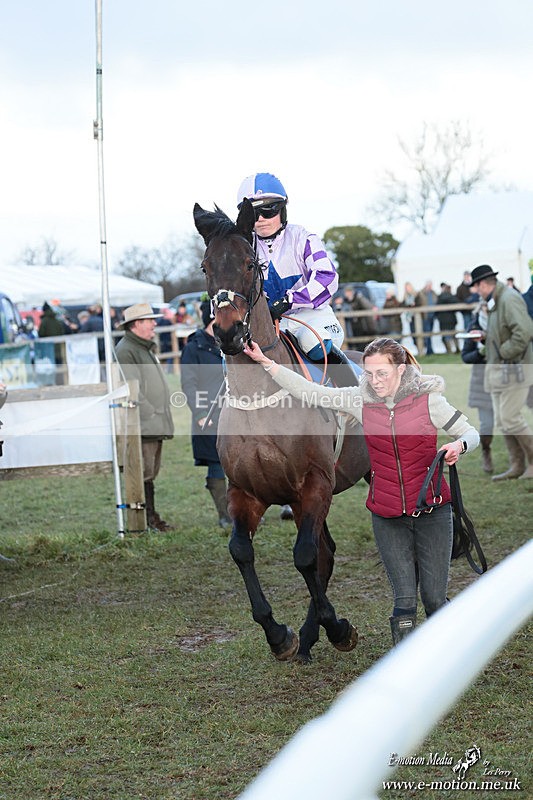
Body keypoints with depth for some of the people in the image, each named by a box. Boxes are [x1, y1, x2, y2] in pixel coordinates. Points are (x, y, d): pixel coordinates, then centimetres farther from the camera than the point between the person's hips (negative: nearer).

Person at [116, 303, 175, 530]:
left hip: (155, 425, 10)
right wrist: (151, 414, -18)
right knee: (144, 473, -9)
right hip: (142, 426, -10)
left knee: (151, 473, 12)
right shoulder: (125, 351, -11)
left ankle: (150, 518, 16)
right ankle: (150, 518, -7)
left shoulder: (147, 348, 22)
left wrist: (163, 420, 20)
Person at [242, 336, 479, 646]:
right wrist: (265, 362, -5)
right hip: (387, 515, 2)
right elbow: (309, 391, 0)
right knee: (404, 601, -3)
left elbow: (471, 433, 0)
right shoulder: (361, 400, 0)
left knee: (434, 598, 2)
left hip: (432, 510, -2)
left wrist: (458, 446, -23)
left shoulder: (427, 399, -7)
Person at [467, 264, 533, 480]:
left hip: (514, 367, -10)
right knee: (502, 420, 8)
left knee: (510, 418, -10)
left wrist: (504, 353, -20)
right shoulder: (495, 302, 16)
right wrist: (485, 335, 11)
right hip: (499, 369, 10)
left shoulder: (509, 299, -16)